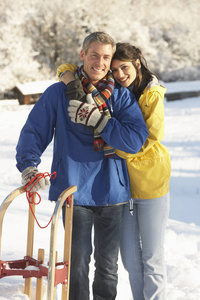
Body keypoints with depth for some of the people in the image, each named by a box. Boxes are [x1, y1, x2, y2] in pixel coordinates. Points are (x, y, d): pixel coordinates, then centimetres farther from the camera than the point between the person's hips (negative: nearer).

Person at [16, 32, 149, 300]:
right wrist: (29, 165, -12)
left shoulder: (121, 97, 5)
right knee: (78, 259, -2)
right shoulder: (58, 93, 4)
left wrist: (98, 120, -15)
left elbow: (135, 140, -8)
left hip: (111, 190, 1)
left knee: (108, 263, 10)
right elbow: (33, 131, 4)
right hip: (74, 189, -1)